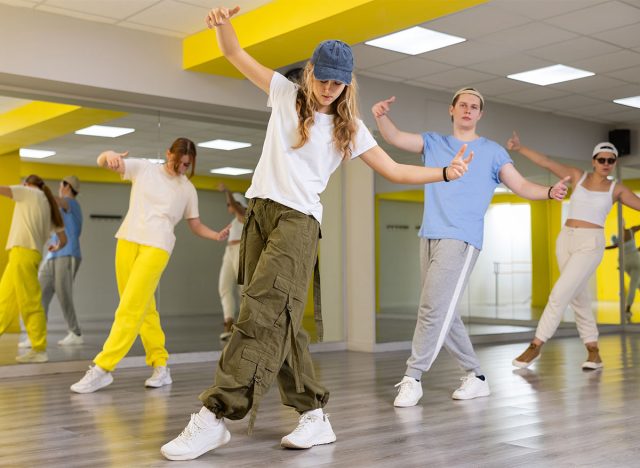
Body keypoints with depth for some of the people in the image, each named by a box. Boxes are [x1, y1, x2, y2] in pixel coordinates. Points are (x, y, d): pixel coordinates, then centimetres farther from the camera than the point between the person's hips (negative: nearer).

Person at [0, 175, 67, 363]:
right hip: (26, 254, 8)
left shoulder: (29, 192, 6)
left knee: (29, 302, -7)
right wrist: (57, 247, 46)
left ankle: (39, 349, -5)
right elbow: (64, 239, 24)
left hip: (23, 251, -8)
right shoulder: (49, 206, 23)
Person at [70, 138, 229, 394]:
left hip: (157, 247, -2)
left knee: (131, 308, -14)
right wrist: (110, 155, -23)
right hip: (127, 241, 2)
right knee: (144, 308, 2)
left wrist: (217, 236, 1)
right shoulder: (144, 169, 10)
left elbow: (196, 226, 21)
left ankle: (102, 368, -13)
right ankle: (160, 365, 13)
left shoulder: (188, 189, 14)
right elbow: (101, 162, 2)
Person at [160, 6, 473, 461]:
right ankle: (314, 415, 5)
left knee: (263, 313, -18)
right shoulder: (286, 93, 13)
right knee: (279, 321, 0)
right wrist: (223, 23, -8)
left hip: (299, 220, -4)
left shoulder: (349, 128, 9)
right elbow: (236, 53, 12)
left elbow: (395, 171, 10)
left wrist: (445, 172, 0)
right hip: (259, 212, 4)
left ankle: (215, 416, -21)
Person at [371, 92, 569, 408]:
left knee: (433, 310, -14)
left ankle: (412, 378, -9)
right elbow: (394, 138, 6)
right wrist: (381, 116, -15)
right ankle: (475, 376, 17)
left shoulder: (492, 151, 11)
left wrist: (549, 192, -15)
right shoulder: (433, 143, 19)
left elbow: (521, 186, 5)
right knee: (444, 314, 6)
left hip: (461, 240, -5)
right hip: (429, 238, 5)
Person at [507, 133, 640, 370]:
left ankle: (536, 345, -7)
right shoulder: (578, 176, 8)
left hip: (590, 243, -3)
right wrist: (520, 148, -9)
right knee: (579, 297, 6)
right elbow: (548, 163, 0)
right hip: (566, 239, 4)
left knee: (560, 293, -15)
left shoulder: (616, 189, 5)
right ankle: (593, 352, 14)